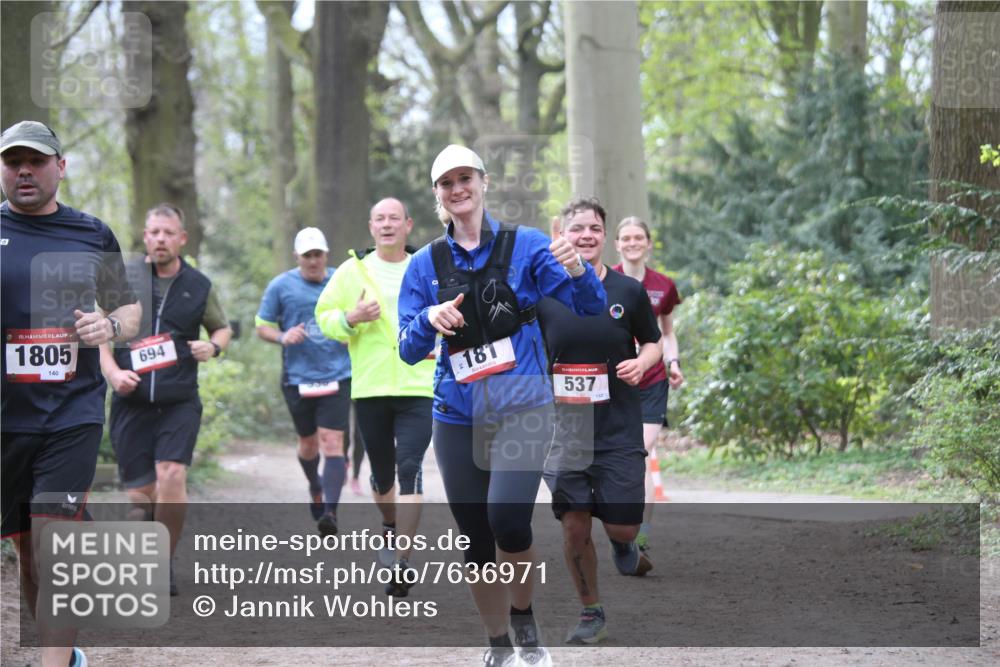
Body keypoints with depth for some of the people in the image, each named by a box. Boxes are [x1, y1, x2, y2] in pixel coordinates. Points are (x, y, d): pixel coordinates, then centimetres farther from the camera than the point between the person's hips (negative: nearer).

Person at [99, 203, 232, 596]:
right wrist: (112, 372, -11)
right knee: (140, 494, -1)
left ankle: (164, 564, -4)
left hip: (180, 402, 0)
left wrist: (213, 346, -1)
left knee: (172, 477, -19)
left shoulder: (199, 286, 7)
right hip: (131, 401, 0)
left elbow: (222, 328, 22)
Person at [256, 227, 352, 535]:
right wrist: (282, 337, -15)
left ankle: (330, 512, -19)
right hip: (297, 379, 1)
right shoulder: (280, 286, 2)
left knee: (332, 442, -13)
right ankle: (315, 488, 44)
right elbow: (262, 327, 6)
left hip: (337, 377, -1)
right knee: (308, 443, 14)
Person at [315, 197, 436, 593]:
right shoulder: (352, 271, 4)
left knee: (410, 469, -14)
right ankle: (390, 525, 44)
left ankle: (403, 560, -15)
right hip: (369, 388, 2)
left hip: (418, 388, -2)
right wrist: (349, 319, -13)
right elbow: (324, 316, 6)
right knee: (381, 471, 13)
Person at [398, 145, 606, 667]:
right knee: (476, 539, 6)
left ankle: (525, 624, 1)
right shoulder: (425, 265, 7)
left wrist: (577, 273, -25)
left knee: (508, 518, -23)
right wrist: (429, 319, -17)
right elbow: (409, 350, 5)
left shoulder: (526, 246, -1)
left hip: (522, 408, -3)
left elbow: (588, 313, -4)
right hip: (457, 417, 3)